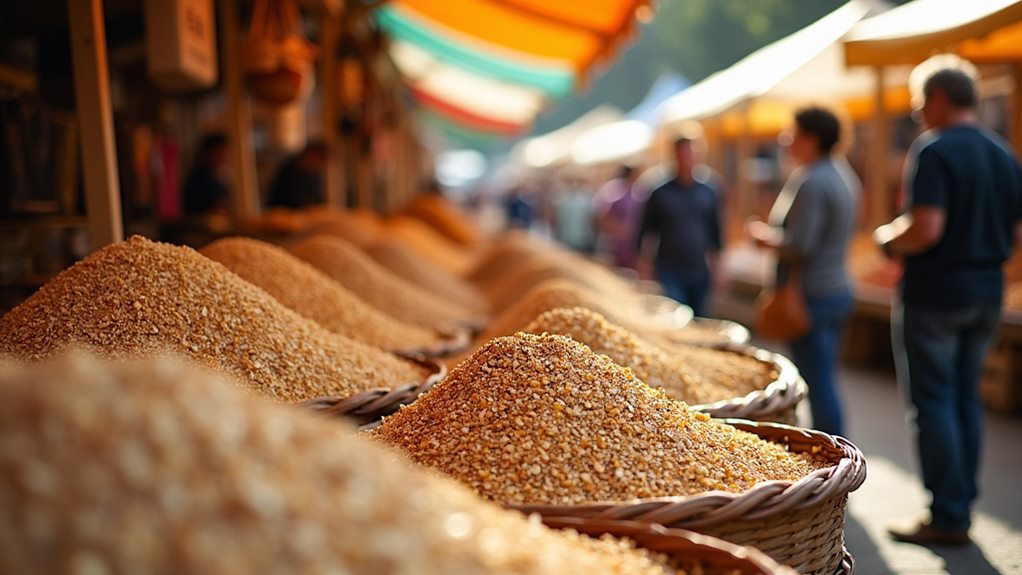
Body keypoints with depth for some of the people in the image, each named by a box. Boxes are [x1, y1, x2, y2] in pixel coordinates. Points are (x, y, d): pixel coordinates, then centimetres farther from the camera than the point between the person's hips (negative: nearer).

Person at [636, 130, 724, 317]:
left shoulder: (708, 192, 6)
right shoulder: (660, 194, -1)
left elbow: (716, 230, 12)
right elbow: (646, 231, 3)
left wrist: (715, 261, 10)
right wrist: (644, 266, -1)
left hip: (700, 273, 3)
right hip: (669, 273, -3)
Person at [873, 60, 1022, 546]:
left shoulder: (932, 150, -14)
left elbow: (926, 228, -24)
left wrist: (887, 239, -6)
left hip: (933, 293, -8)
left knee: (933, 401, -1)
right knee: (966, 399, 14)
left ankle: (947, 517, 2)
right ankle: (961, 508, 20)